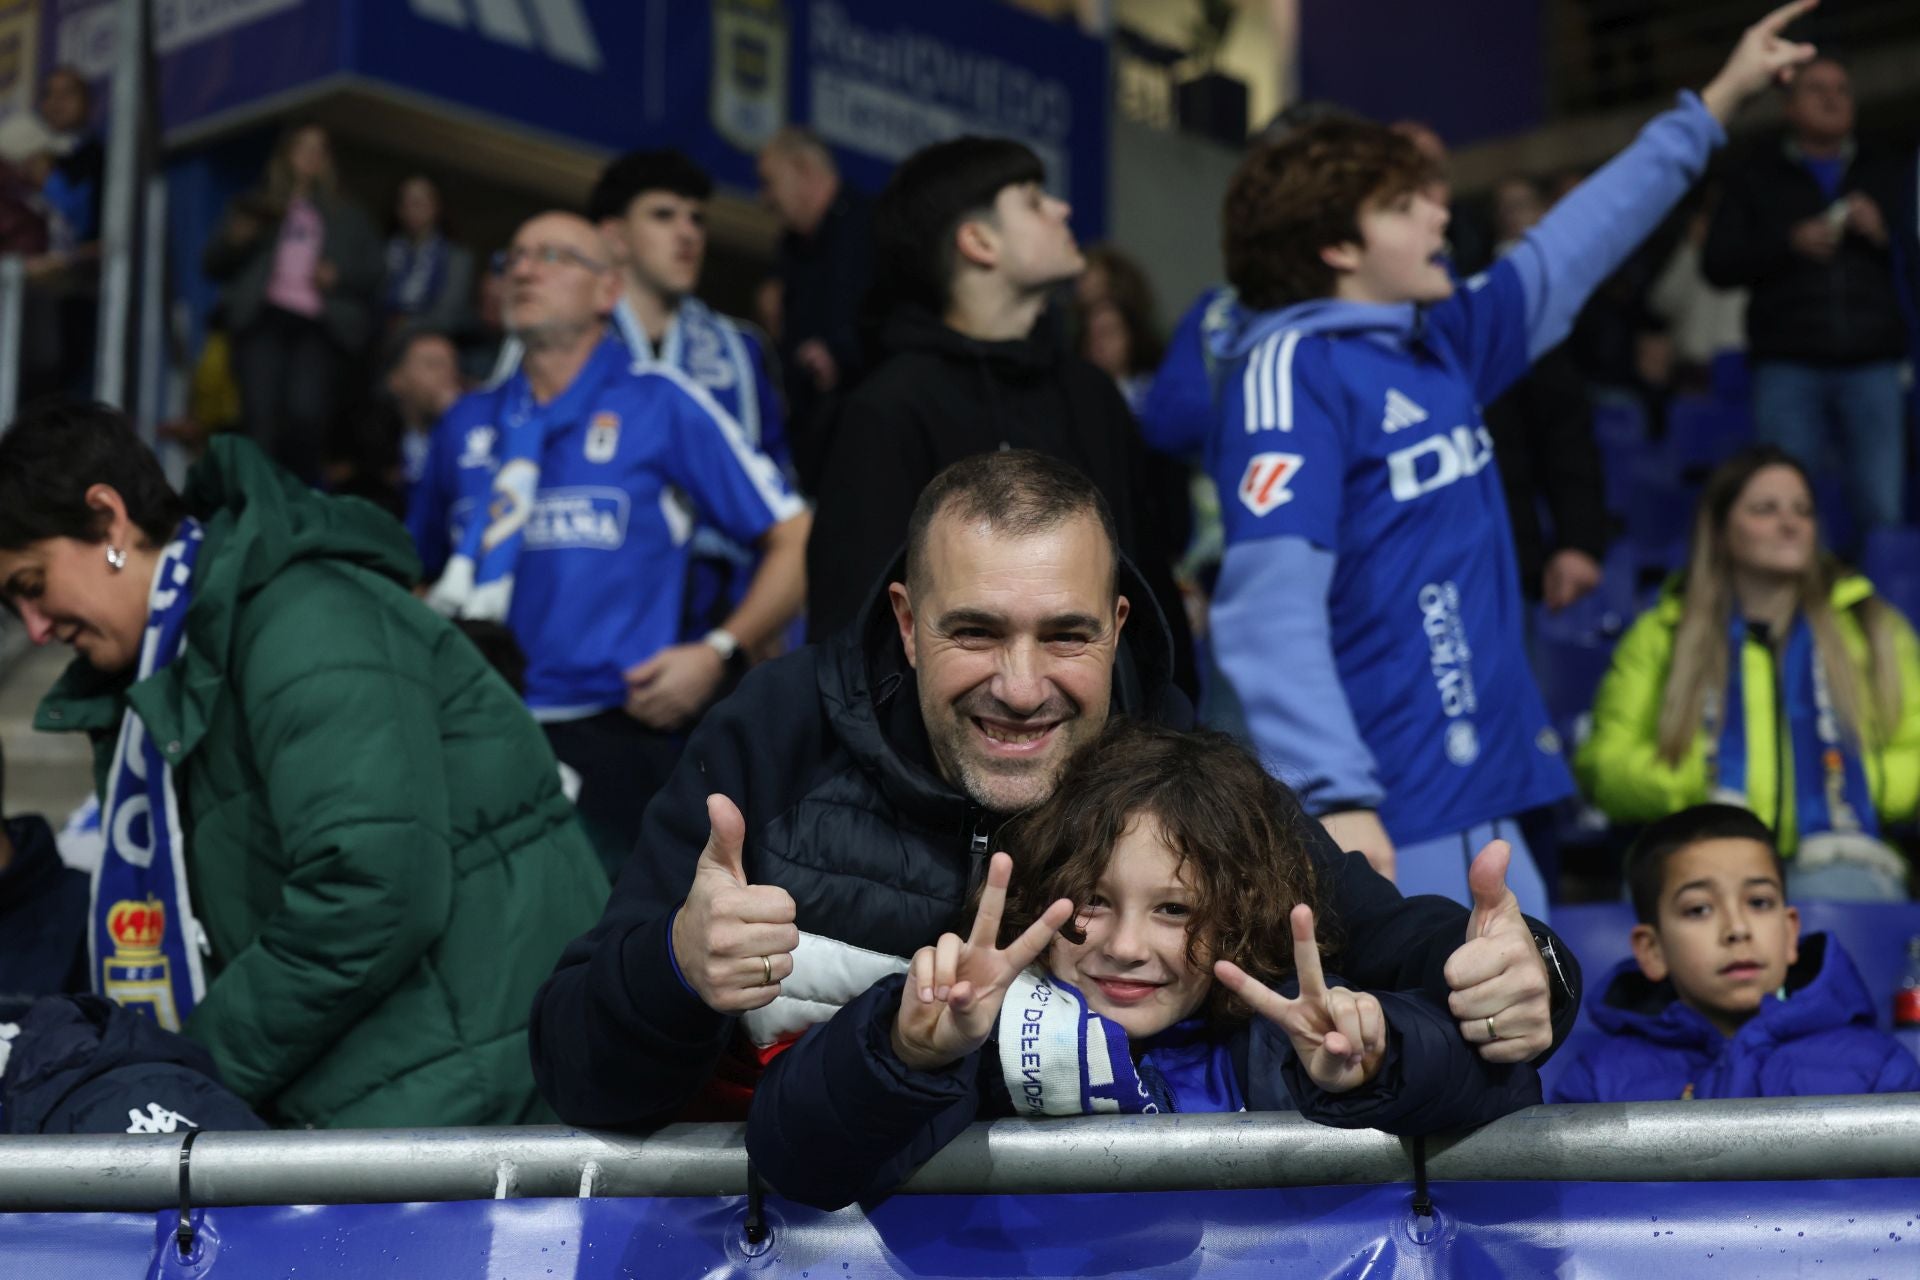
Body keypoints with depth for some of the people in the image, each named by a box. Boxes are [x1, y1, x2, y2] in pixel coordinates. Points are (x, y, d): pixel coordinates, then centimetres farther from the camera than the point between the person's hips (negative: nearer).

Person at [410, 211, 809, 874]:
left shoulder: (659, 402, 3)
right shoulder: (466, 422, 15)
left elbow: (797, 539, 1)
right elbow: (419, 575, 27)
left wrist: (719, 652, -9)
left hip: (614, 739, -4)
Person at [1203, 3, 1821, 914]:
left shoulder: (1439, 344, 14)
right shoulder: (1294, 368, -11)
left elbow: (1571, 250, 28)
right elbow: (1271, 607, -20)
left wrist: (1715, 103, 34)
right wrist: (1332, 798, -29)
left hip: (1487, 811, 9)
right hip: (1386, 830, -9)